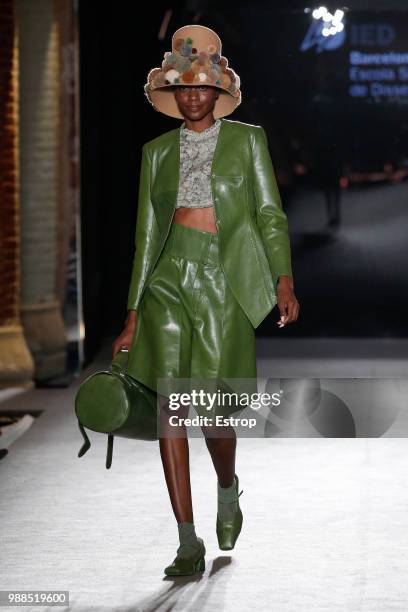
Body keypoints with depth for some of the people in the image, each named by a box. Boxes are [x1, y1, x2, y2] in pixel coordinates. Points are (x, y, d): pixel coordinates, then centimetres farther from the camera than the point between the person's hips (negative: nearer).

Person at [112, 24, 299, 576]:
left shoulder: (246, 139, 8)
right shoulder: (157, 152, 14)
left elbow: (270, 214, 3)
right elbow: (146, 233, 14)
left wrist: (284, 281, -10)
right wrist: (132, 317, 11)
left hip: (224, 281, -2)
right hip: (168, 278, 2)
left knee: (213, 409, -3)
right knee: (169, 405, -9)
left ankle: (228, 490, 32)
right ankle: (189, 545, -5)